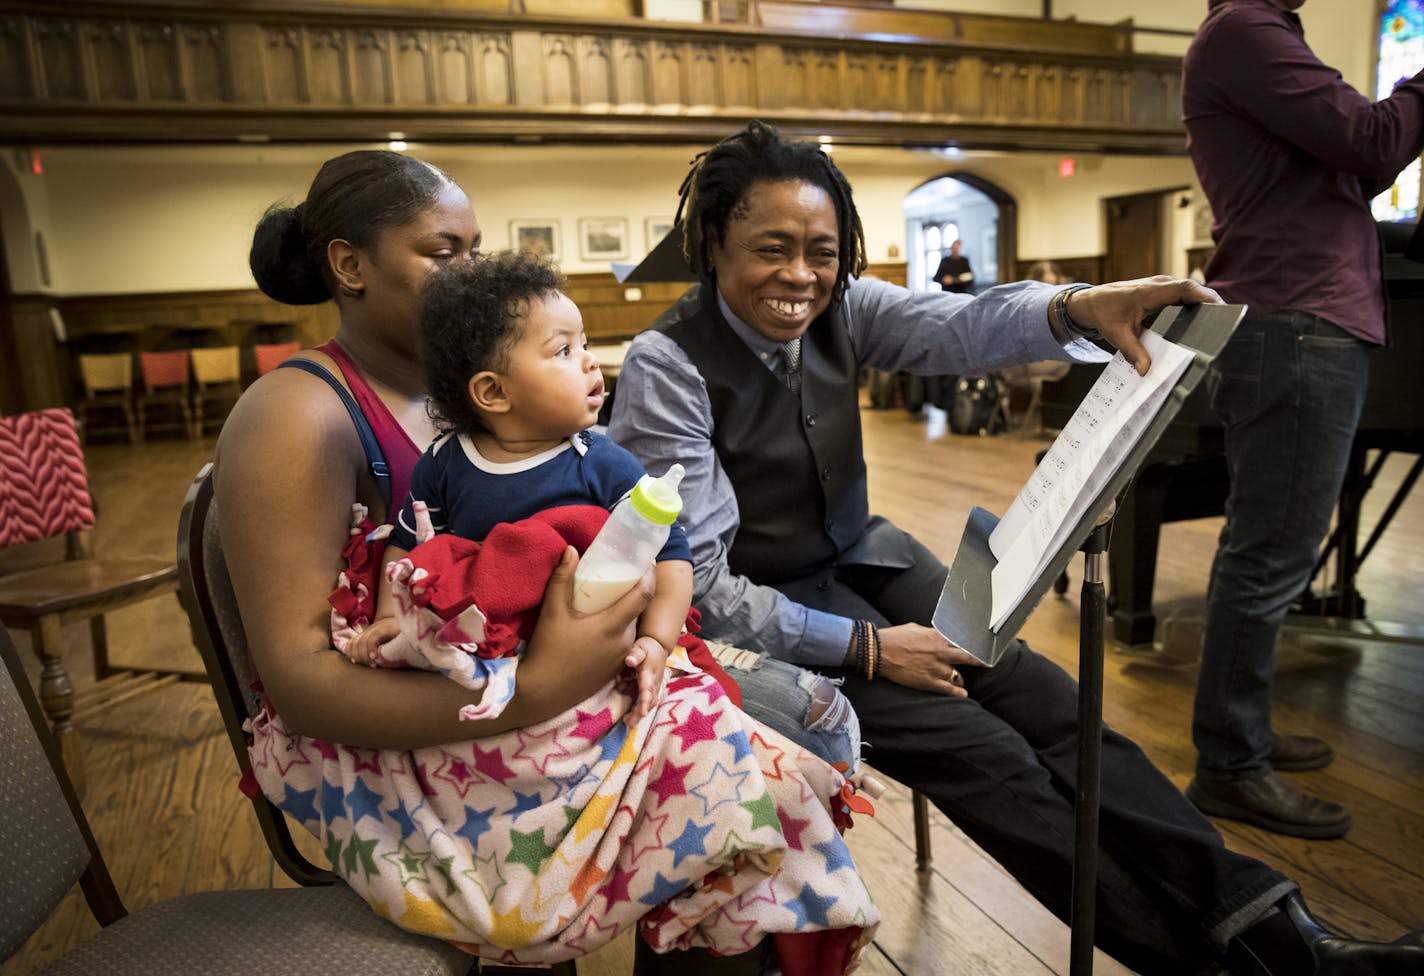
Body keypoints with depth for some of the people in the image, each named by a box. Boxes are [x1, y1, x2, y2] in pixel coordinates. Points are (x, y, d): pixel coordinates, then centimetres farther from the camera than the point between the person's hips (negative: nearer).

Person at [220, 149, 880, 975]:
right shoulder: (300, 417, -13)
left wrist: (637, 622, -12)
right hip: (387, 753, -6)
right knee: (715, 768, -20)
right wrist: (532, 691, -31)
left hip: (503, 678, 7)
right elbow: (299, 679, -20)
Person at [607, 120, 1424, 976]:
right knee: (982, 752, -16)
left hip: (859, 559, 6)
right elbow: (697, 585, -21)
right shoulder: (667, 368, -20)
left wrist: (1076, 308, -42)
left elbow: (956, 328, -21)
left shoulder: (839, 305, -4)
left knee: (1048, 703, -8)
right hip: (767, 611, -5)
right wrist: (865, 647, -19)